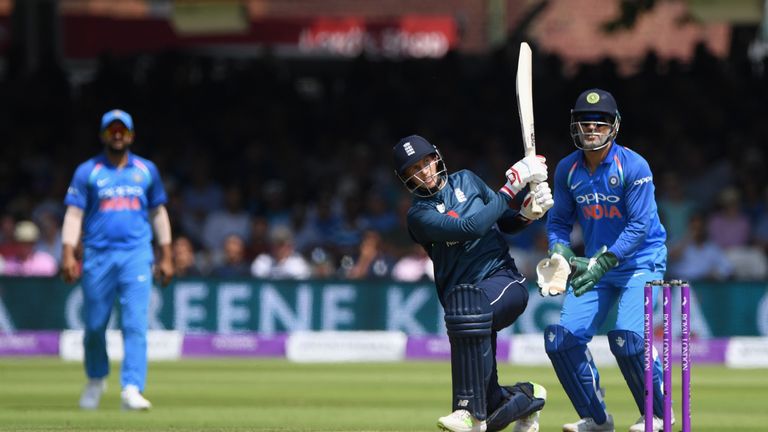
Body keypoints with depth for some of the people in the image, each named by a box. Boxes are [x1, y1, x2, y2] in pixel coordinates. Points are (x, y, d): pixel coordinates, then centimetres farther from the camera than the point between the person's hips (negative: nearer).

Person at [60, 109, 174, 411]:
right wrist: (67, 253, -11)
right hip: (98, 255, -1)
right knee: (95, 324, 5)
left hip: (136, 255, 1)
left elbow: (158, 213, 18)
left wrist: (166, 256, 13)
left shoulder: (146, 170, 13)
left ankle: (132, 389, -17)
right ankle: (96, 380, 30)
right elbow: (74, 214, 0)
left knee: (135, 323, -12)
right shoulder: (87, 171, 5)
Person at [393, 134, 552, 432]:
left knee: (472, 307, -38)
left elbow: (506, 223, 20)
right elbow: (472, 227, -17)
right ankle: (524, 396, 30)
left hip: (504, 279, 0)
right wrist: (512, 187, -17)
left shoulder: (466, 180, 11)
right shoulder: (419, 215, -2)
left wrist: (528, 211, -2)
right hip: (463, 292, 0)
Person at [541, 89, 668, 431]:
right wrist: (559, 255, -11)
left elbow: (640, 225, -20)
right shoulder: (567, 169, 1)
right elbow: (559, 221, 9)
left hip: (640, 263, -6)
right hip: (595, 266, 6)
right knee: (561, 338, -6)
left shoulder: (634, 167, -16)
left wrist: (602, 263, -27)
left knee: (627, 336, -24)